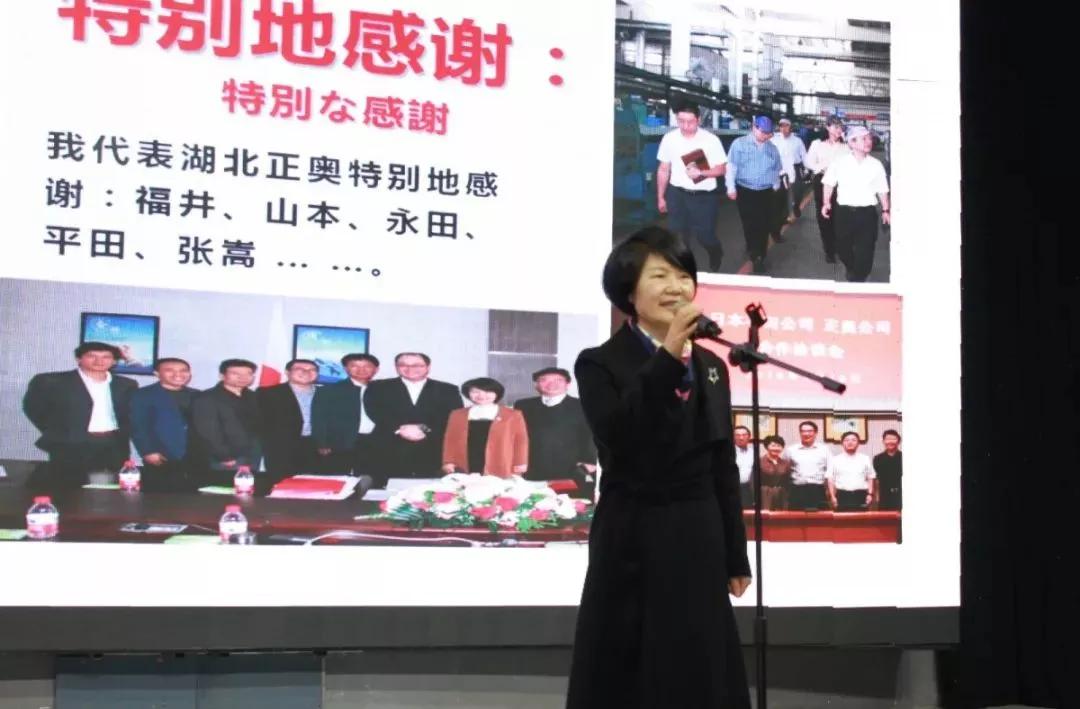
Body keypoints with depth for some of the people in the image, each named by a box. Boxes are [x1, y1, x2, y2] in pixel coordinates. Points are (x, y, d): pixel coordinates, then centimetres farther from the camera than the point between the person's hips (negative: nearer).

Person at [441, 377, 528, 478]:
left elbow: (520, 439, 7)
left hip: (499, 470, -2)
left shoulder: (512, 415, 8)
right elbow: (451, 440, 13)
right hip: (465, 470, 2)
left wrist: (520, 464, 0)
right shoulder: (457, 415, 14)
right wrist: (448, 462, 4)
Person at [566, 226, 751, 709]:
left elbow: (723, 467, 12)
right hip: (630, 543, -4)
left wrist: (736, 558, 11)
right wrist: (667, 357, -26)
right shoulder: (600, 364, -3)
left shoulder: (711, 367, 12)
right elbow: (615, 435, -22)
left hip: (697, 542, 4)